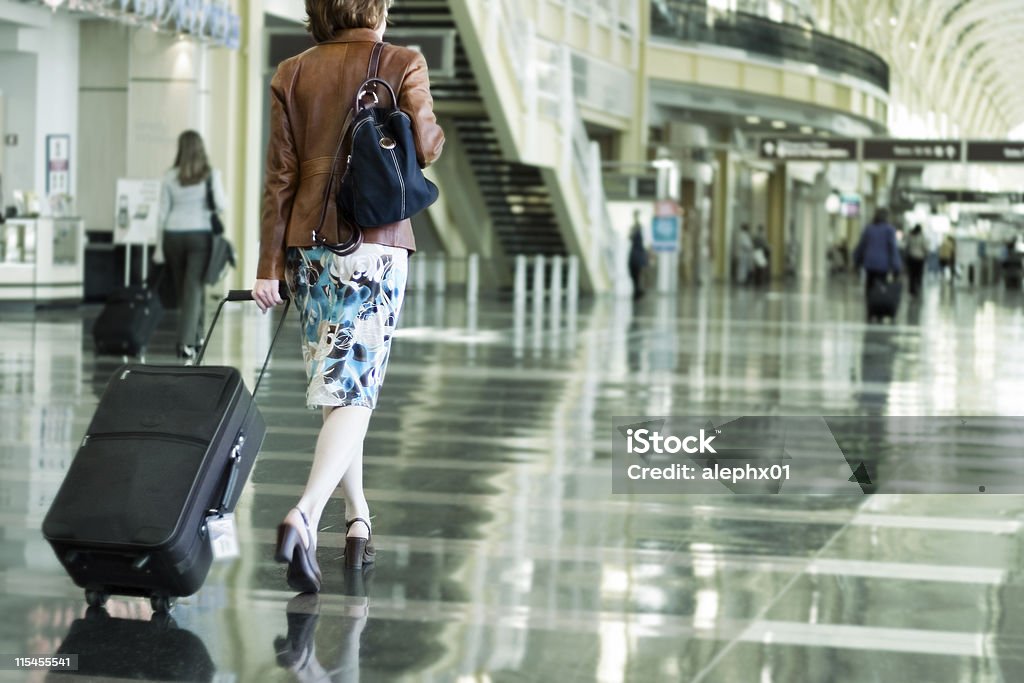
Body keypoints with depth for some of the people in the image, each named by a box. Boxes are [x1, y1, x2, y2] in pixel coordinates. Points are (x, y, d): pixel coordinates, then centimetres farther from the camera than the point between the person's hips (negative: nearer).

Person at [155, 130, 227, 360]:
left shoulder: (170, 177, 2)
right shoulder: (211, 175, -3)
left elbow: (163, 213, 4)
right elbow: (221, 205, -7)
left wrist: (159, 247, 9)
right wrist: (220, 192, 16)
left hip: (173, 235, 2)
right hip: (200, 235, -2)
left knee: (182, 289, 14)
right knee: (193, 288, -2)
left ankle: (196, 337, 23)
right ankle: (186, 342, -12)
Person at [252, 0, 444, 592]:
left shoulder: (292, 74, 7)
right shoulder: (402, 64, 0)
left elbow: (281, 174, 4)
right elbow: (425, 148, -9)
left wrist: (269, 266, 4)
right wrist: (436, 131, 15)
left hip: (308, 243, 4)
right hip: (376, 243, -4)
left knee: (337, 384, 16)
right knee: (355, 388, -7)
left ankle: (358, 520, 22)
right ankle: (305, 515, -26)